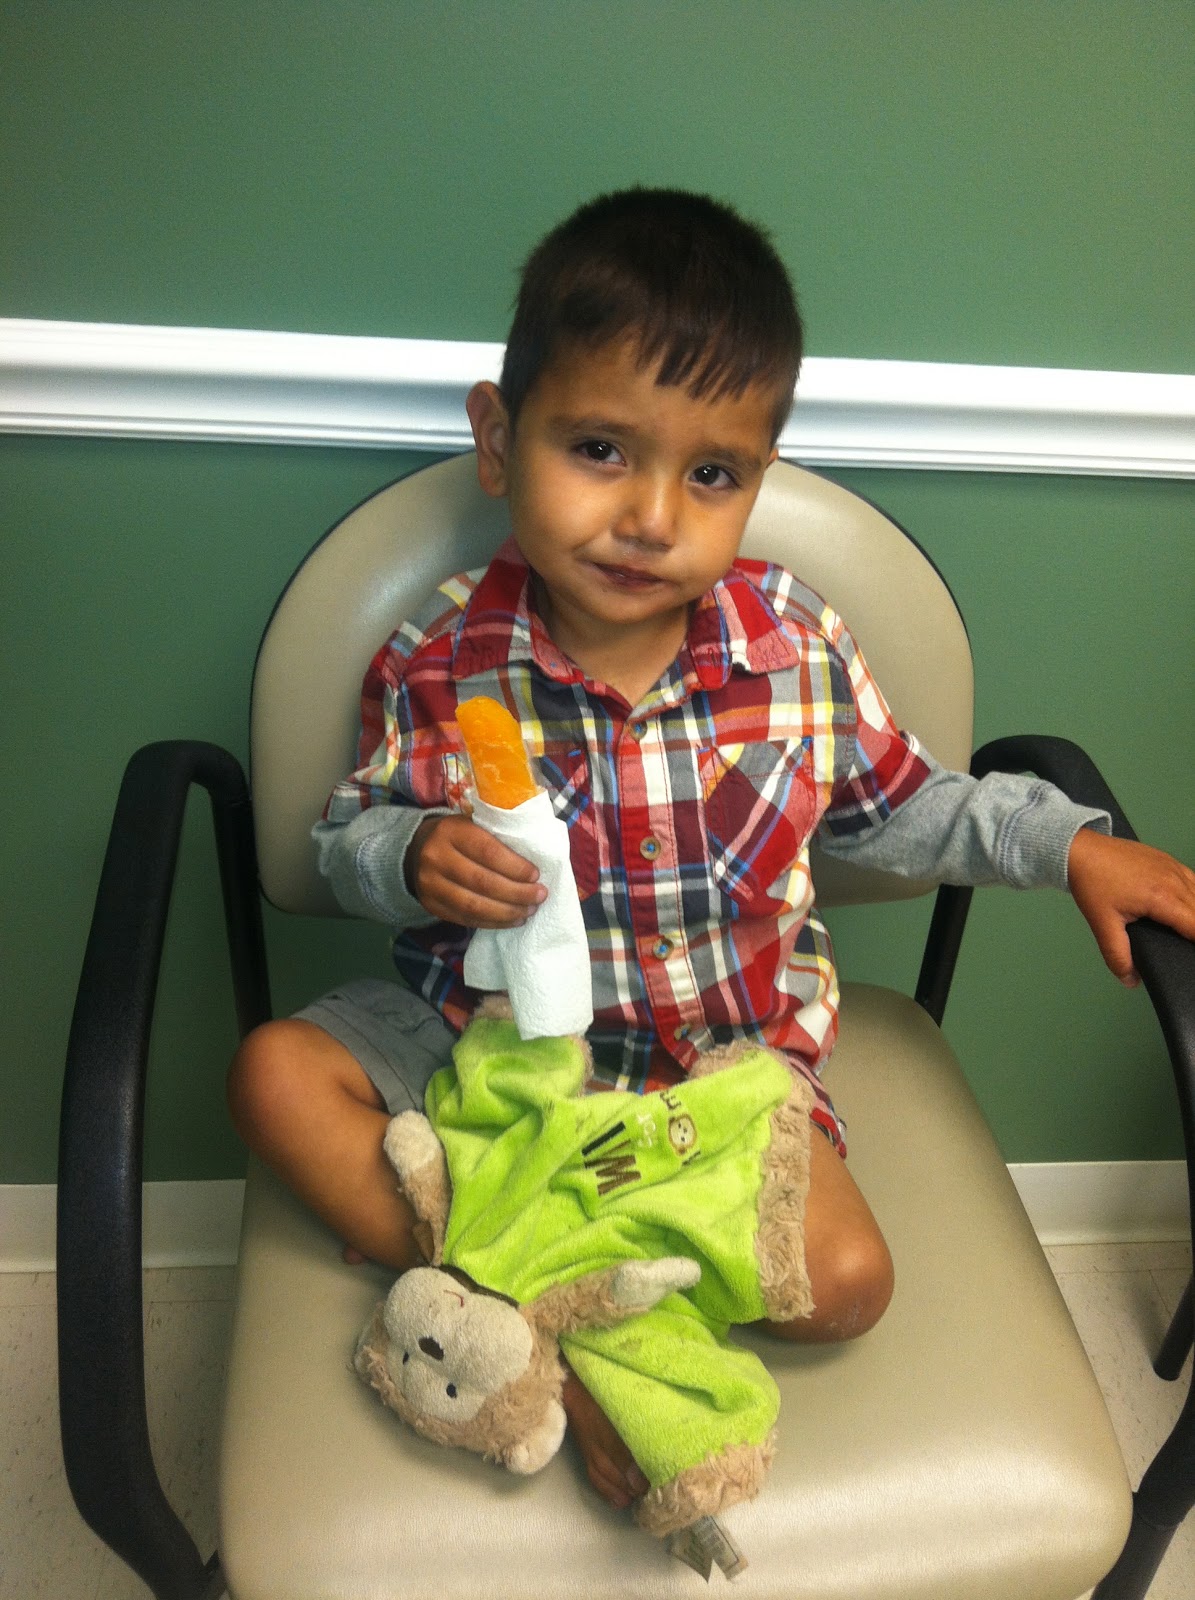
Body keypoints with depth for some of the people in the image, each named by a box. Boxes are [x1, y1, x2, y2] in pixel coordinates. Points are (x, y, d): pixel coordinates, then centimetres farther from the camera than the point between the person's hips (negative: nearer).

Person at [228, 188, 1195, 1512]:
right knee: (278, 1073, -18)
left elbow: (893, 808, 4)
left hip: (727, 1051, 0)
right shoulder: (438, 661, -15)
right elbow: (349, 837, -2)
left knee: (843, 1279, -17)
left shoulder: (797, 646, -13)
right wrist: (413, 861, -25)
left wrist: (1068, 845, 0)